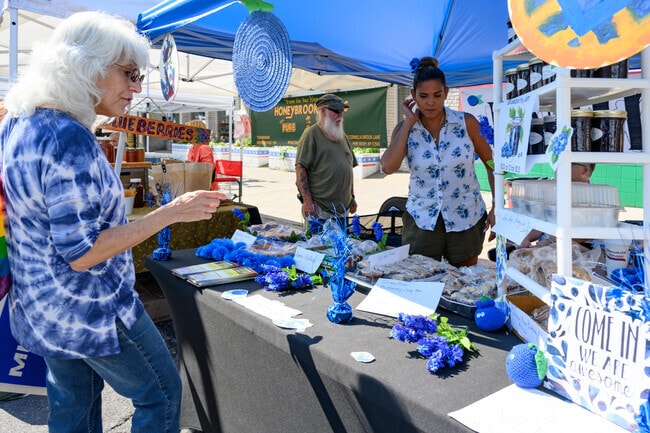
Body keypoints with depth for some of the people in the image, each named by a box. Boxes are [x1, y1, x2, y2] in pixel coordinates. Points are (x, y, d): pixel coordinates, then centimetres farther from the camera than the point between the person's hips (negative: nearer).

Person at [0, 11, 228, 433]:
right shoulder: (70, 139, -28)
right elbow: (80, 253, -27)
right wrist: (171, 213, -27)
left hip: (39, 303, 9)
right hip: (88, 309, -9)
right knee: (161, 393, 11)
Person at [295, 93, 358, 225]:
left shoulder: (343, 136, 17)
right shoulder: (311, 135, -6)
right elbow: (300, 169, -12)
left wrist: (352, 197, 19)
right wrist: (307, 201, -19)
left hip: (342, 208, 7)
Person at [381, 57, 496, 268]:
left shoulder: (466, 123, -5)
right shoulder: (405, 128, -3)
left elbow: (491, 162, 4)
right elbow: (388, 167, -20)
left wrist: (496, 207, -3)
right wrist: (409, 121, -13)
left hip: (466, 219, 0)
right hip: (421, 220, 0)